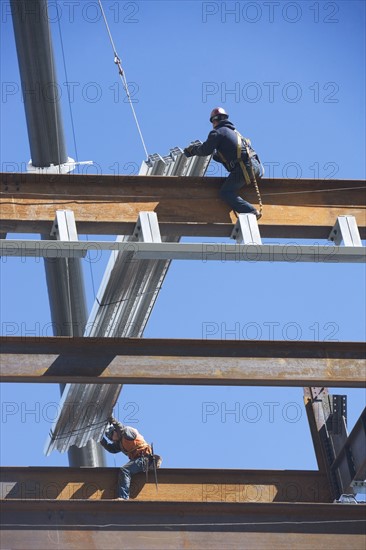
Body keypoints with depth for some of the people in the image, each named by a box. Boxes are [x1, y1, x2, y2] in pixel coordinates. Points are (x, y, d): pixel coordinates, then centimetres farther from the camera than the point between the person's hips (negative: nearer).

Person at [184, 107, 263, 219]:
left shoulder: (217, 132, 3)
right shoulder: (234, 131, 30)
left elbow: (205, 150, 2)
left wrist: (193, 150, 19)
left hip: (245, 167, -8)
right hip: (256, 165, 8)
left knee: (225, 193, -6)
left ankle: (251, 212, -18)